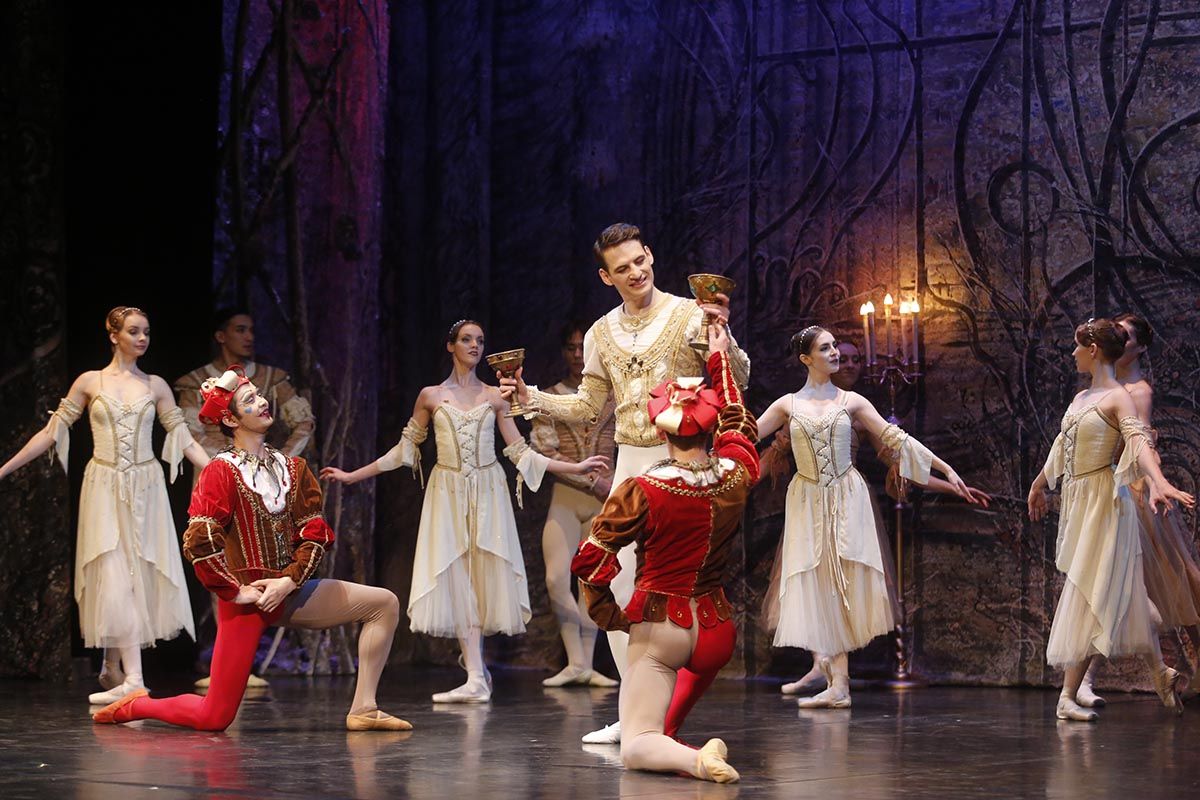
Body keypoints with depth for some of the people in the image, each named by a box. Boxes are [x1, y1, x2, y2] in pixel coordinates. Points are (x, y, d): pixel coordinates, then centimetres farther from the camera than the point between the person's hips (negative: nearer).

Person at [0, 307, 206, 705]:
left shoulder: (156, 386, 8)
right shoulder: (90, 382, 3)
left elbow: (183, 438, 8)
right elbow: (52, 432, 5)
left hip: (145, 489, 2)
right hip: (105, 488, -2)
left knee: (138, 575, 1)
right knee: (115, 575, -11)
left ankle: (114, 669, 13)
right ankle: (132, 679, -16)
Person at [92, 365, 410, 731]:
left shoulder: (292, 467, 9)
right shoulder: (221, 471, -8)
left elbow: (315, 532, 4)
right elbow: (199, 543, -16)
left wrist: (289, 581, -10)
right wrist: (236, 592, -15)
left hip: (289, 591, 6)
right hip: (246, 599, -6)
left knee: (384, 603, -4)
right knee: (215, 718, -6)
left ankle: (362, 710, -4)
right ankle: (138, 706, 22)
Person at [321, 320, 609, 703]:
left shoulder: (494, 397, 8)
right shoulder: (431, 396, 6)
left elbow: (519, 451, 7)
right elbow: (405, 448, 12)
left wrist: (575, 467, 1)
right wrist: (351, 476, 11)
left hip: (487, 493, 1)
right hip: (448, 494, -1)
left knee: (484, 575, -4)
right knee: (455, 579, -8)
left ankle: (476, 667, 12)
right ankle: (477, 678, -10)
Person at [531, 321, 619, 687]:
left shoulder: (612, 397, 8)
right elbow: (545, 453, -6)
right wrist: (592, 481, -12)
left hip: (604, 497, 1)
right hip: (565, 496, -1)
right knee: (557, 579, -13)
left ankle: (586, 665, 6)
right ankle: (575, 663, -5)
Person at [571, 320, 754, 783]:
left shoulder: (643, 491, -14)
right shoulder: (736, 478, -3)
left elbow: (590, 560, -13)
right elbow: (739, 425, 19)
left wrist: (608, 616, 4)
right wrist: (719, 357, 28)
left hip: (658, 628, -4)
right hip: (716, 631, 4)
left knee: (635, 749, -4)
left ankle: (695, 759, -33)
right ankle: (668, 733, 32)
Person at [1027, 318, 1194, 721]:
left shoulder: (1117, 398, -11)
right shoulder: (1082, 397, 14)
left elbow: (1140, 442, -28)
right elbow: (1062, 445, 29)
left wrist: (1158, 481, -45)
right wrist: (1039, 484, 40)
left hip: (1103, 502, -8)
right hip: (1077, 500, 8)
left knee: (1088, 596, -7)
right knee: (1115, 595, 8)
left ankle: (1068, 697, -5)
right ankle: (1159, 672, 15)